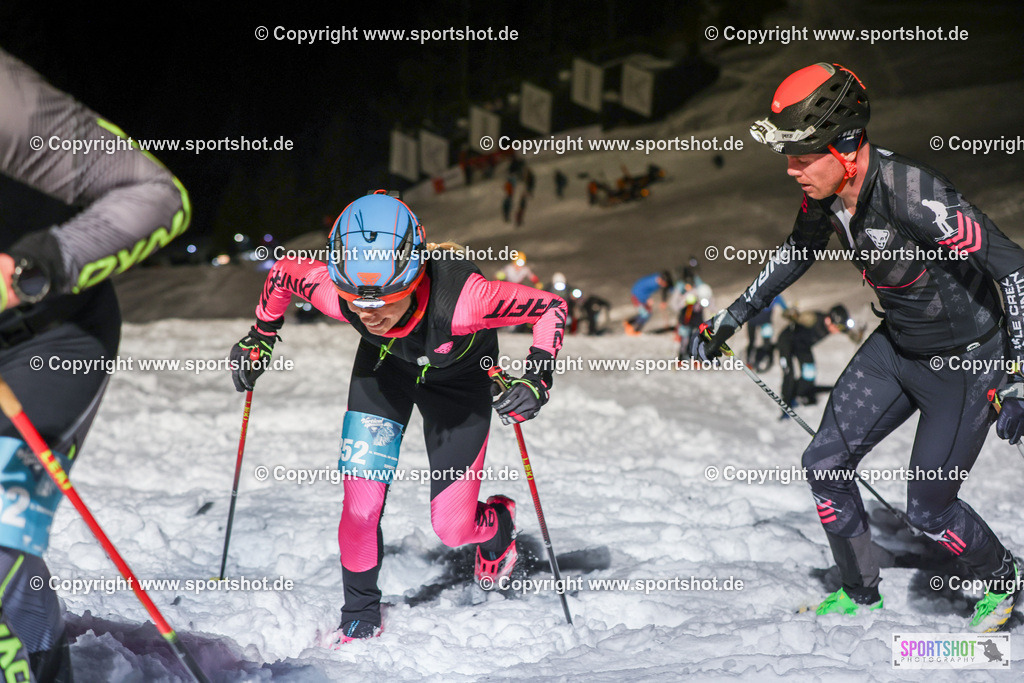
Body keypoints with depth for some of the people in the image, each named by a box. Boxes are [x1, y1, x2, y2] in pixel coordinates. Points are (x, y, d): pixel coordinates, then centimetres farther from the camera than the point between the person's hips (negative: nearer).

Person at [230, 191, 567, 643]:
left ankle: (498, 526, 38)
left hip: (458, 375, -2)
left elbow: (551, 308, -31)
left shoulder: (461, 300, -45)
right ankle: (360, 616, 18)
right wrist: (260, 336, 0)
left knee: (452, 528, 0)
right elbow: (283, 271, -13)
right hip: (386, 364, 2)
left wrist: (537, 380, -42)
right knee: (360, 506, -9)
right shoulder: (333, 292, -37)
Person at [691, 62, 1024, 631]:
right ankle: (860, 595, 25)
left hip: (967, 359, -7)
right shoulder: (825, 190, -11)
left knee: (927, 509, -1)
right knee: (824, 465, 4)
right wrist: (736, 314, 15)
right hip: (896, 345, 7)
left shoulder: (913, 196, -35)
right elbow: (800, 249, 13)